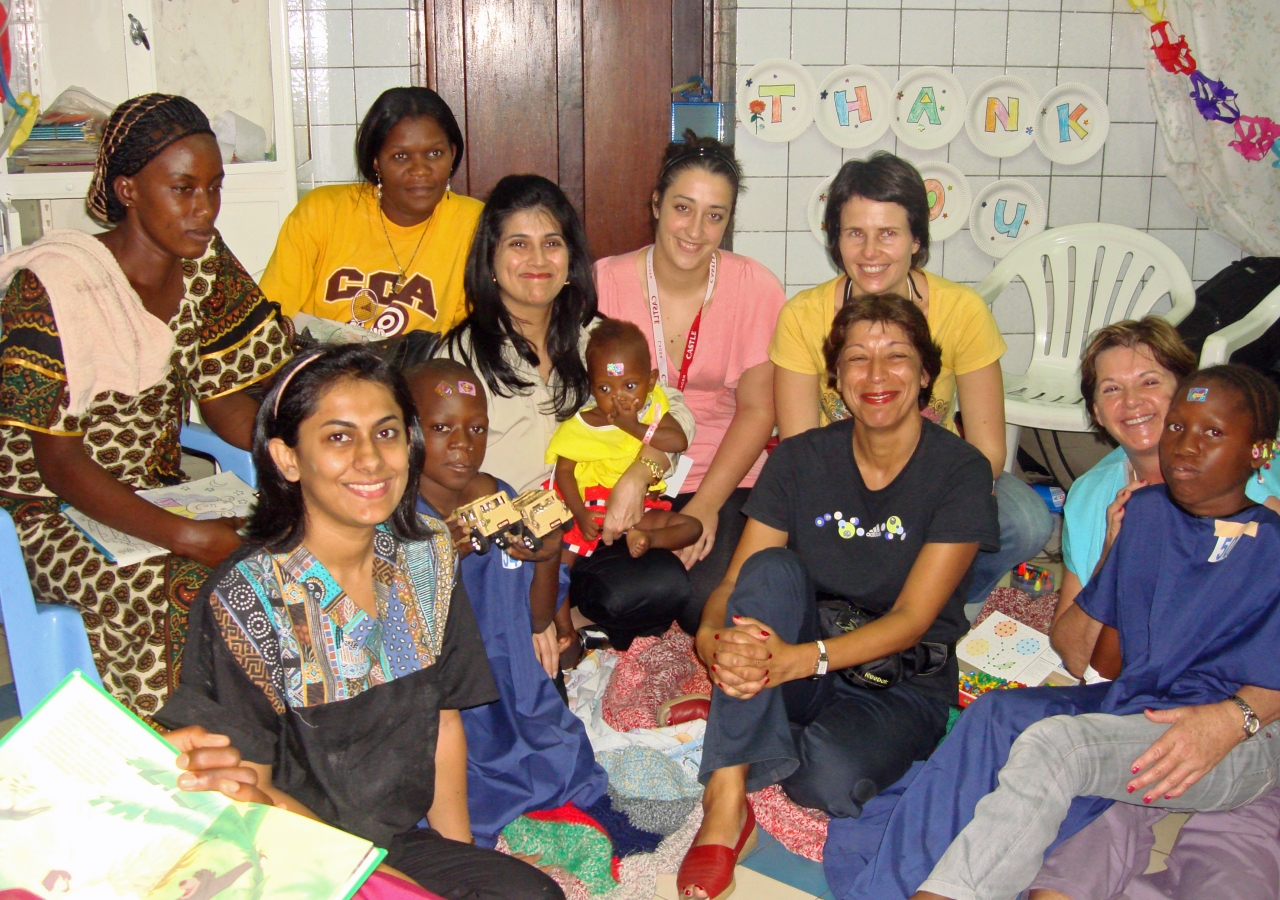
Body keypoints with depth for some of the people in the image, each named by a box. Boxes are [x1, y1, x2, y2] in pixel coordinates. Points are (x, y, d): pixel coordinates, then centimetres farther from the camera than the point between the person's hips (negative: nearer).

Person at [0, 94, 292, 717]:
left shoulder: (203, 264, 0)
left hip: (159, 493, 5)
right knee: (187, 588, -32)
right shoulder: (52, 285, -18)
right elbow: (58, 462, -20)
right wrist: (185, 536, -32)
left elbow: (226, 405, 5)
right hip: (55, 510, -5)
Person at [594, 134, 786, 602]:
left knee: (714, 594, -23)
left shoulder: (756, 287, -2)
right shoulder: (604, 282, -3)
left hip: (726, 479, 1)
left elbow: (757, 409, -2)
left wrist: (706, 505, -13)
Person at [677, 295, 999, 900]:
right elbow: (736, 583, -4)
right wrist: (712, 638, -29)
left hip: (902, 685, -2)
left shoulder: (960, 472, -9)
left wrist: (796, 660, -32)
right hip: (795, 666, 3)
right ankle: (725, 801, -31)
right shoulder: (800, 460, 0)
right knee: (772, 569, -30)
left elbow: (910, 618, -16)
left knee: (834, 778, -36)